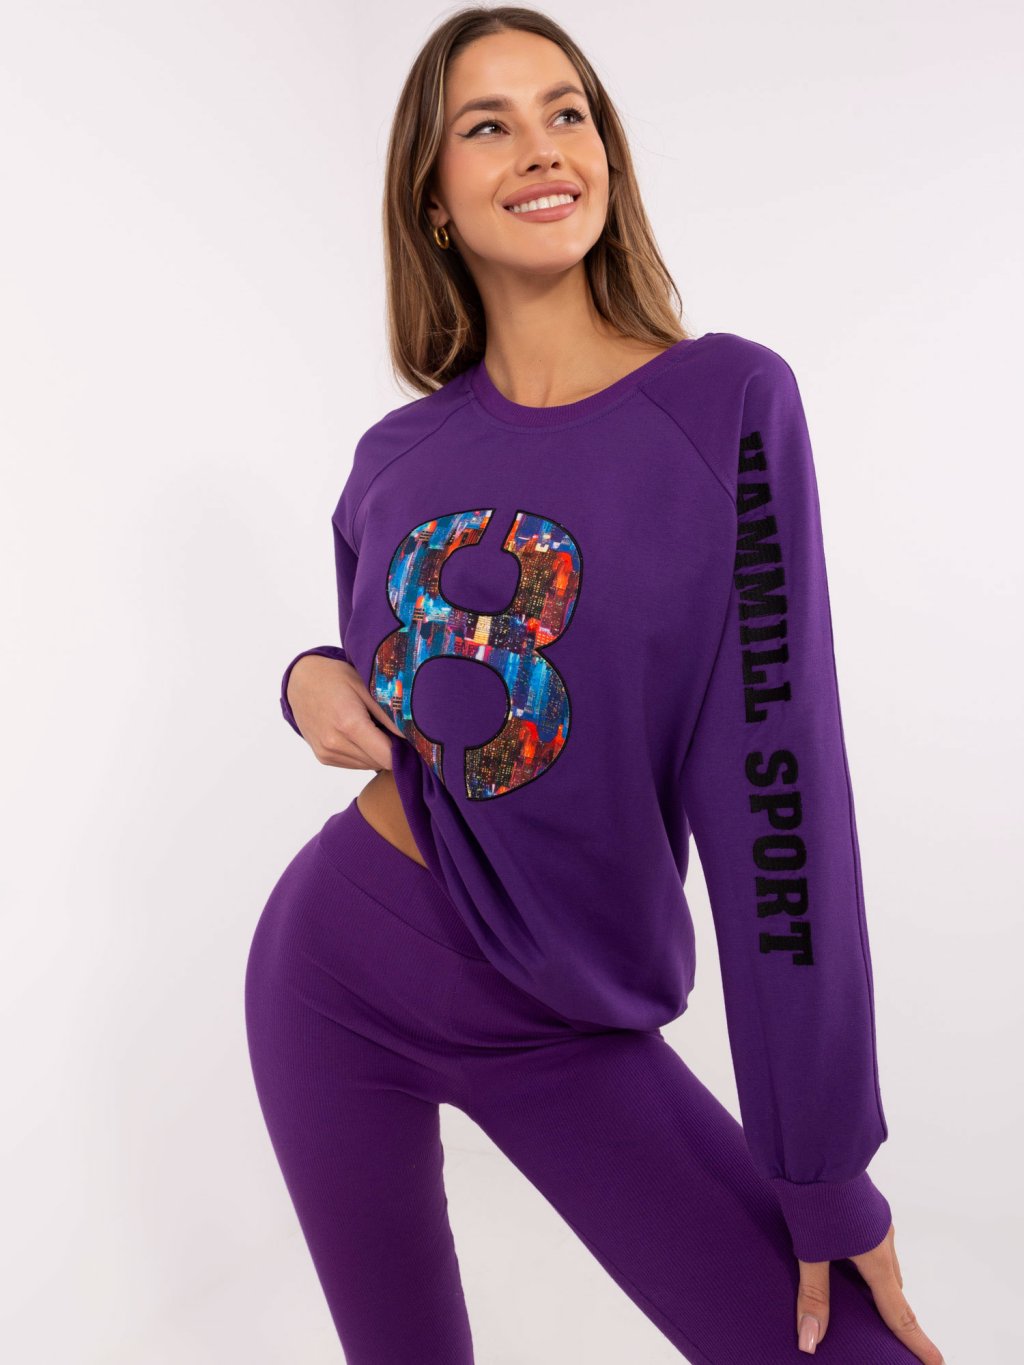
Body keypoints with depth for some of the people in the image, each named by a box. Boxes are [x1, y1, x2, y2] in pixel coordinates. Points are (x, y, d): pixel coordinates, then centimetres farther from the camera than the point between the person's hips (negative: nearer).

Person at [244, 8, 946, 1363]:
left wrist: (829, 1169, -15)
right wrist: (314, 680, -9)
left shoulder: (726, 402, -12)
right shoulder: (395, 458, -1)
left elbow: (779, 783, -17)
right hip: (334, 970, 3)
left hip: (563, 1030, -2)